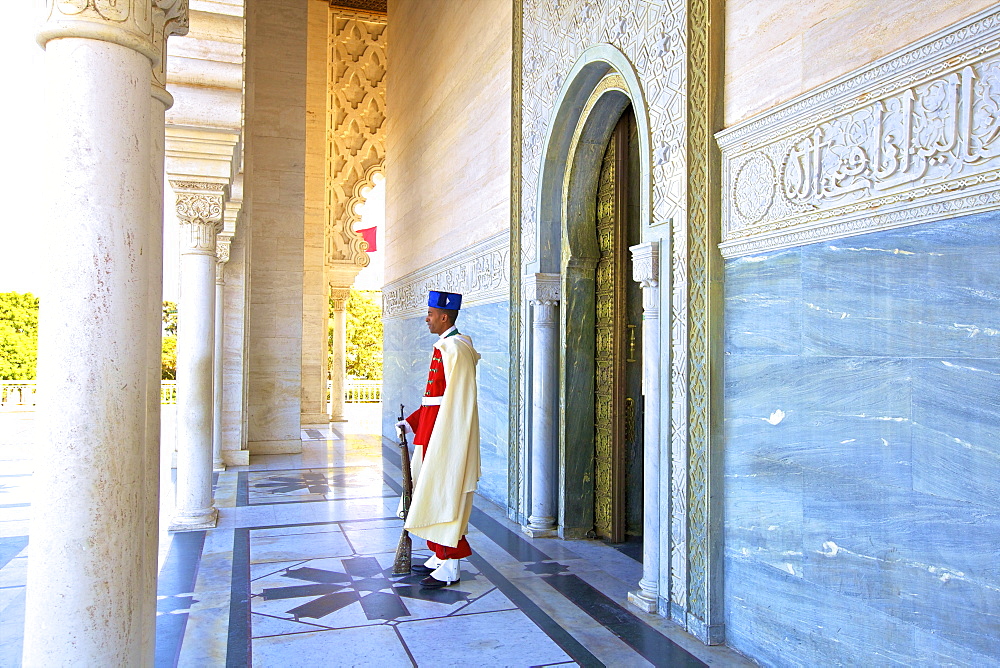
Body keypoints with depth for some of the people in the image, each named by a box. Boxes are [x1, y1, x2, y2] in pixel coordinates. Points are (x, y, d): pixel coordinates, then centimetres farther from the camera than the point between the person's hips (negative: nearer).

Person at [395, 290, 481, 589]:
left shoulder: (454, 348, -17)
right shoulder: (444, 347, 14)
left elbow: (456, 400, -22)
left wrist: (443, 442, -23)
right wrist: (412, 422, 14)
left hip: (448, 435, -10)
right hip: (432, 434, 10)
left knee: (444, 496, -4)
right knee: (434, 494, 16)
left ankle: (450, 568, 6)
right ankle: (440, 556, 27)